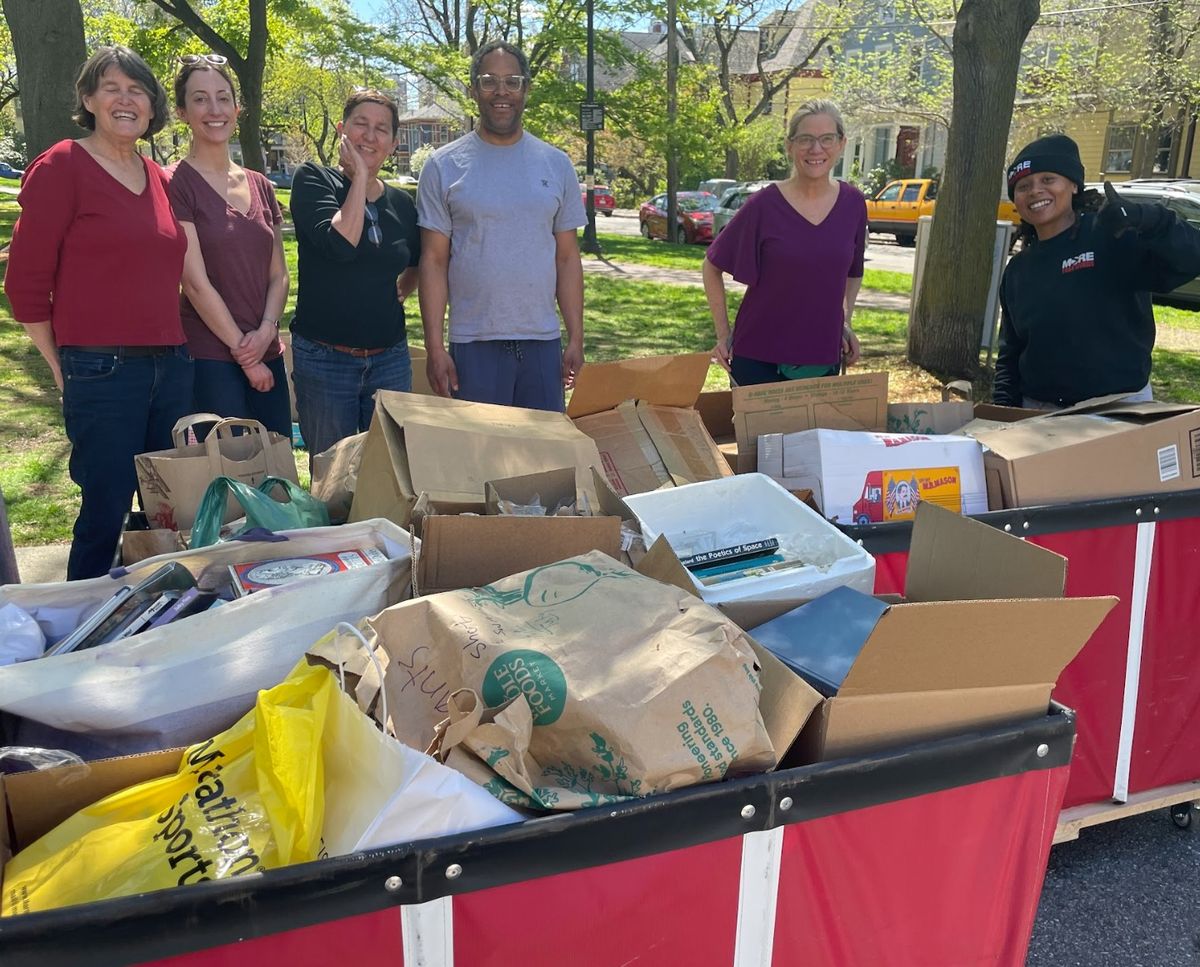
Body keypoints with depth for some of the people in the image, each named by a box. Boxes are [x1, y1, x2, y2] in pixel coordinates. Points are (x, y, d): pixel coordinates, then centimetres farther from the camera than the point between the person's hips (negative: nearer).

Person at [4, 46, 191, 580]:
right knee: (106, 513, 1)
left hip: (171, 367, 6)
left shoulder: (159, 179, 13)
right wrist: (63, 370, -2)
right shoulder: (61, 167, -5)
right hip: (101, 371, -6)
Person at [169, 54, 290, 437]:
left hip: (266, 357, 6)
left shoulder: (260, 186, 13)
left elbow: (278, 274, 12)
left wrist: (265, 333, -5)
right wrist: (244, 353, -11)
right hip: (209, 359, -6)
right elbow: (196, 283, -11)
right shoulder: (176, 185, -6)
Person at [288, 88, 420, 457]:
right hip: (324, 358, -4)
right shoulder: (312, 179, -3)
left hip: (390, 358, 4)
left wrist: (400, 292, 13)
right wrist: (359, 175, -14)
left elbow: (418, 261, 28)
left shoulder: (400, 203, 8)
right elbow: (340, 243, -21)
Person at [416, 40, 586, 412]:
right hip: (473, 343, -2)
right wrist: (434, 347, -7)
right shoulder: (444, 166, 1)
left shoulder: (556, 165, 8)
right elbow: (434, 261, -1)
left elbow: (567, 258, 8)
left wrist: (576, 339, 2)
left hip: (543, 342, 2)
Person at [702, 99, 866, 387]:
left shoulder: (853, 203, 1)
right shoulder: (764, 204, -9)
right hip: (758, 359, -3)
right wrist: (723, 334, -4)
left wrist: (845, 322, 7)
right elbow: (712, 267, -1)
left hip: (824, 360, 3)